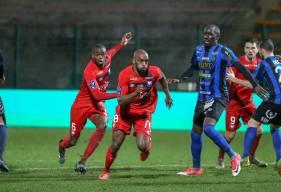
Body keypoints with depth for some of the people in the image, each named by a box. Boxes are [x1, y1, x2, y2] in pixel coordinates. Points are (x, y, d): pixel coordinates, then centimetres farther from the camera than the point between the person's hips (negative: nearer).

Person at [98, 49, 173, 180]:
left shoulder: (154, 72, -17)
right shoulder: (125, 75, -23)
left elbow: (162, 78, 11)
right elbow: (120, 101, -25)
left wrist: (167, 95, 17)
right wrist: (135, 93, -41)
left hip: (144, 113, 1)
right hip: (125, 113, -1)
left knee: (142, 145, -16)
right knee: (115, 144, -8)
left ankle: (147, 147, 24)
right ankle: (105, 171, 14)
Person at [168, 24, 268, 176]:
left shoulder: (222, 51, -11)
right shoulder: (199, 50, 9)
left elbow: (240, 67, -12)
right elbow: (193, 68, 24)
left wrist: (255, 85, -16)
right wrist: (178, 80, 11)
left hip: (218, 97, -7)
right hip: (202, 97, 8)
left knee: (208, 127, -26)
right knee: (195, 132, 10)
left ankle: (234, 157, -15)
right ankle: (196, 168, 25)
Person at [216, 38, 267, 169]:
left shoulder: (259, 63, 2)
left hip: (248, 101, 5)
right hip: (234, 101, -5)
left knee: (258, 130, 0)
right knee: (230, 135, -6)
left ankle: (251, 157, 21)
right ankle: (220, 158, 16)